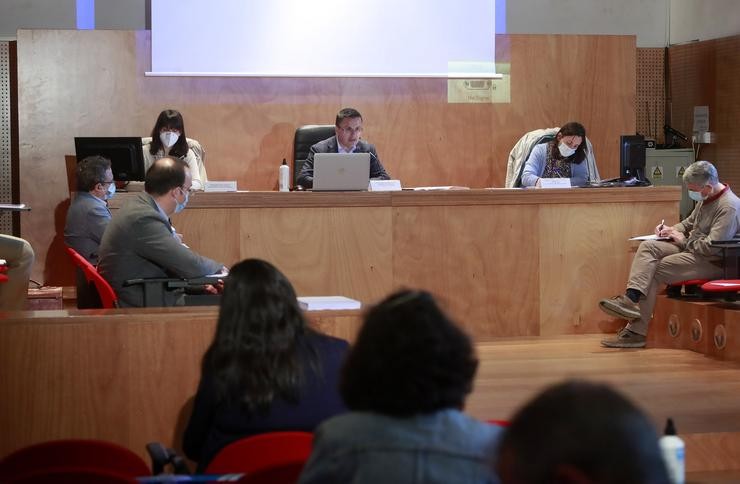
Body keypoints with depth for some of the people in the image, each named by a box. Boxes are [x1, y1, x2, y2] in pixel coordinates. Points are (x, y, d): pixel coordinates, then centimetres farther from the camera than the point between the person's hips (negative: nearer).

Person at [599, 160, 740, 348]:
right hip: (690, 248, 10)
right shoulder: (706, 198, 9)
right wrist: (672, 230, 5)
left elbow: (713, 248, -27)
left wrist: (684, 241, -13)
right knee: (648, 247, -10)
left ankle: (636, 331, -14)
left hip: (712, 262, -10)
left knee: (654, 272, -17)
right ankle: (631, 297, -27)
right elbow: (690, 222, 26)